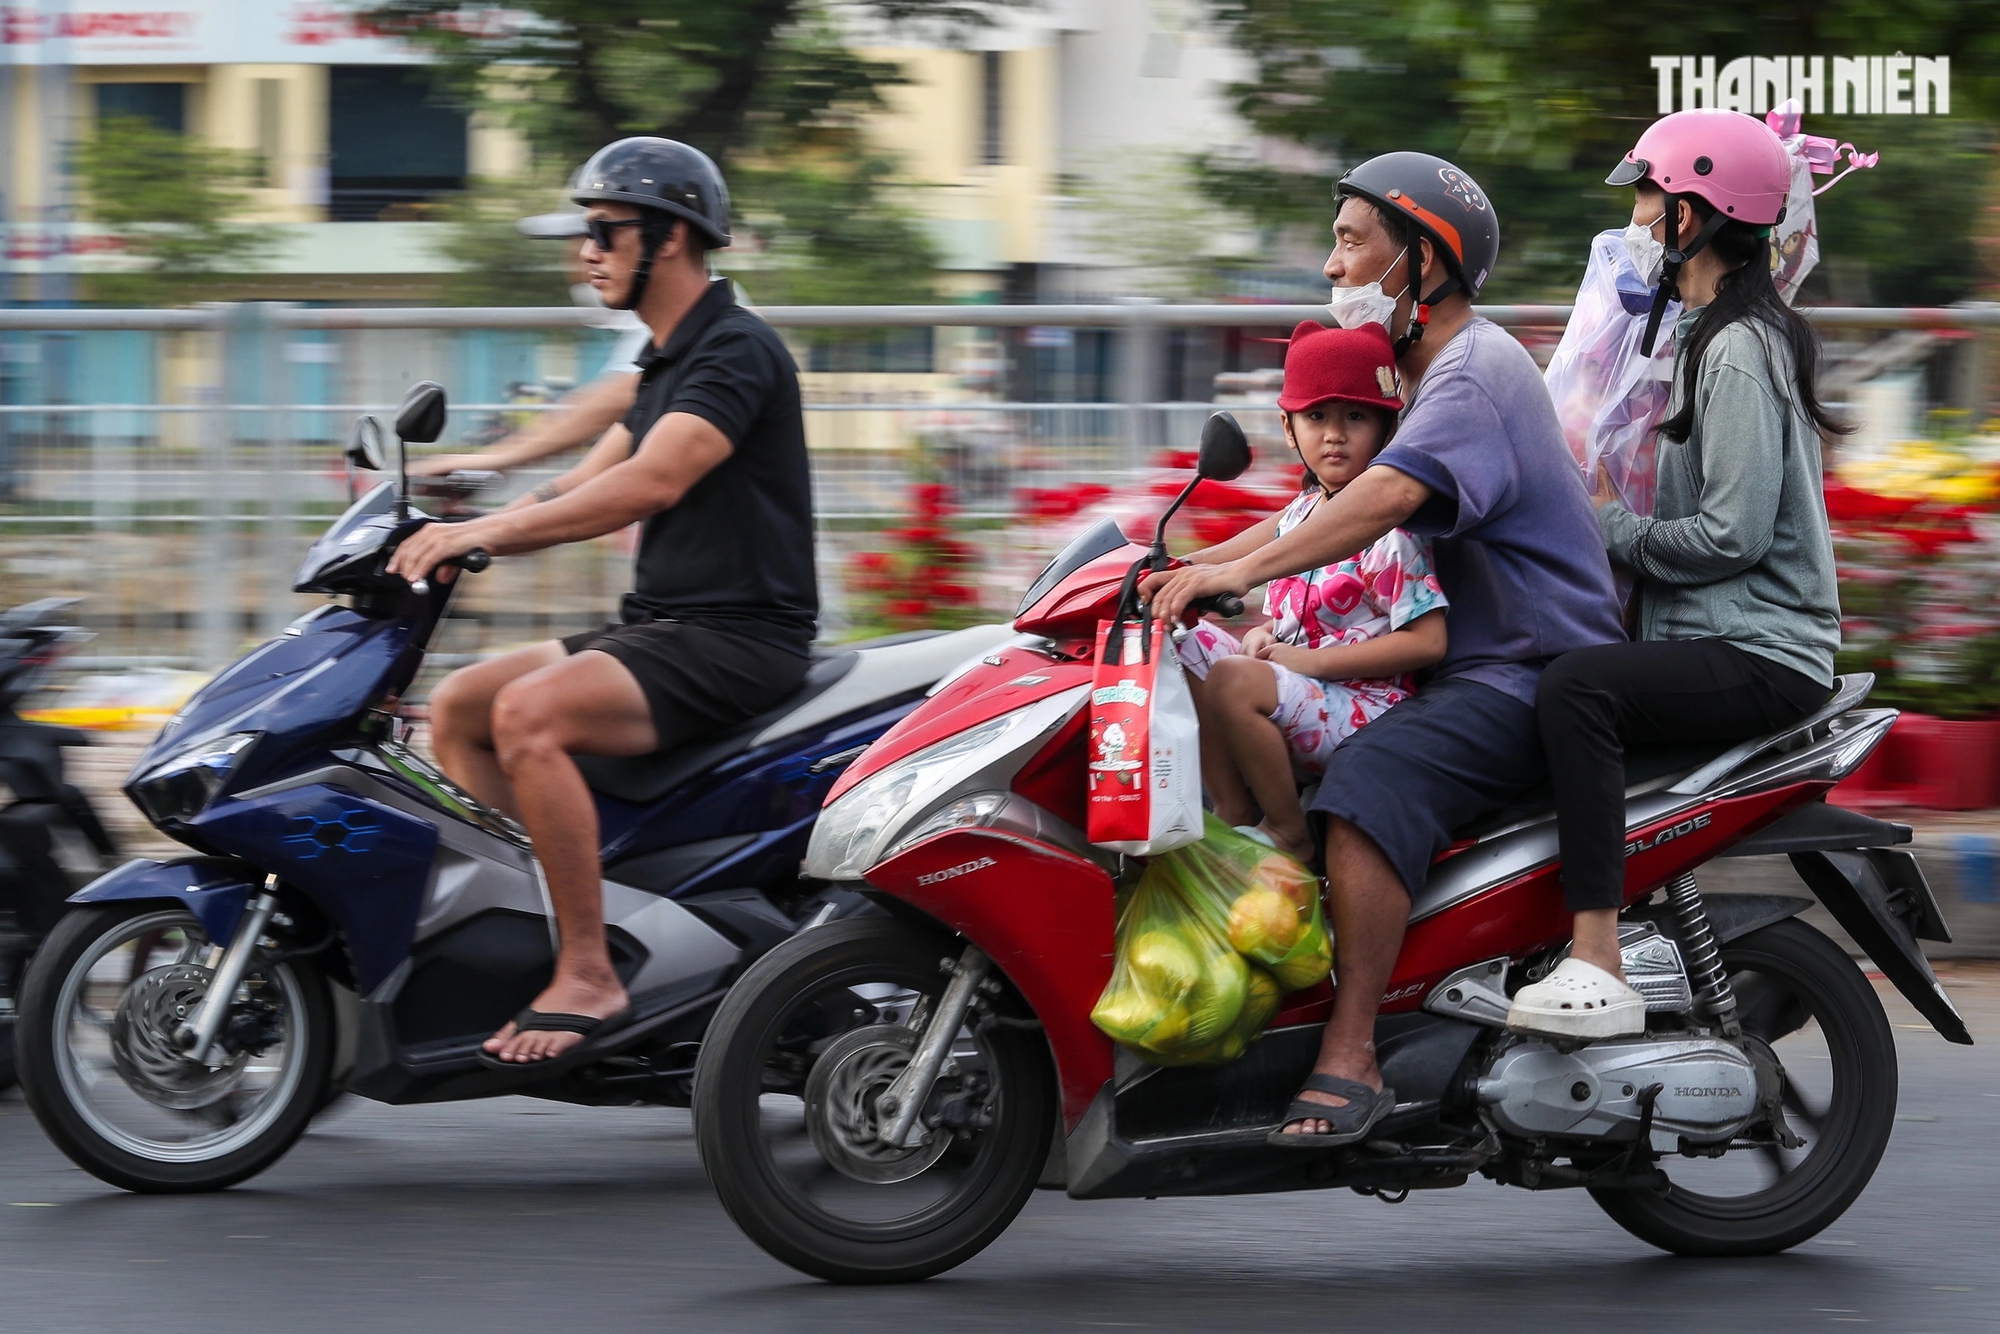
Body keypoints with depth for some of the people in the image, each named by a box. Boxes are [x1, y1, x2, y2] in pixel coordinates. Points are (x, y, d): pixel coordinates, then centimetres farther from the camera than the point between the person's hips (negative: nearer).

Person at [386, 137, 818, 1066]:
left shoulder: (737, 352, -13)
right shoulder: (668, 364, 19)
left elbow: (650, 483, -26)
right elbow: (588, 483, 21)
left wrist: (488, 532, -29)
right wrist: (453, 535, 6)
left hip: (736, 637, -10)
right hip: (659, 629, 10)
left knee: (529, 714, -30)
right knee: (453, 710, 5)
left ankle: (588, 977, -27)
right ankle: (542, 908, 4)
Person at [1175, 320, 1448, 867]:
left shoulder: (1391, 529, -12)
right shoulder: (1300, 514, 13)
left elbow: (1427, 641, -19)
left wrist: (1312, 660, -17)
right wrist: (1265, 635, 1)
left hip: (1364, 707, -9)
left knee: (1234, 683, -29)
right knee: (1189, 642, -3)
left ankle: (1290, 836, -13)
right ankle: (1232, 814, -5)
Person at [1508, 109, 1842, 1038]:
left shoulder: (1739, 350, -14)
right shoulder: (1713, 335, 20)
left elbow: (1733, 534, -22)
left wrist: (1606, 531, -11)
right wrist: (1605, 519, 15)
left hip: (1760, 656, -12)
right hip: (1720, 640, 12)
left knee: (1575, 687, -33)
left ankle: (1599, 968, -40)